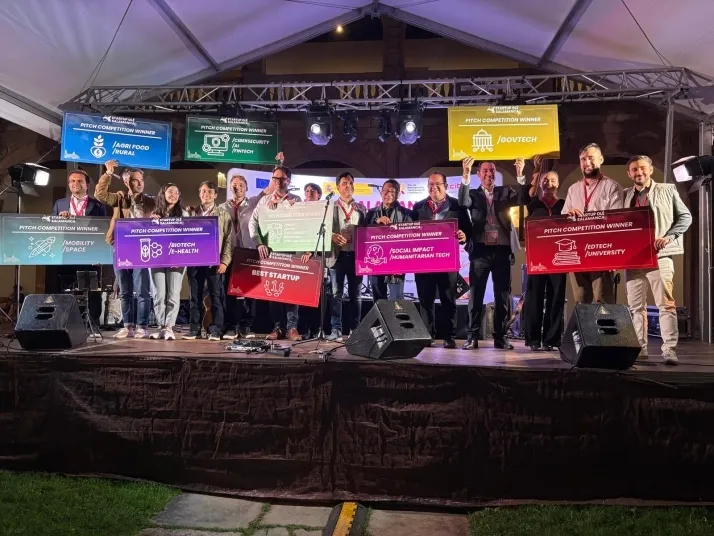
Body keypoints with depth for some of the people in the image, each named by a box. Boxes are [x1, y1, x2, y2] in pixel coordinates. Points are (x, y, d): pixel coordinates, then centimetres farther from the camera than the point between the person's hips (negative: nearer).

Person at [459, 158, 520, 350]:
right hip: (481, 250, -1)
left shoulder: (505, 191, 14)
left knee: (502, 295, 4)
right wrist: (466, 175, -22)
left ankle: (500, 336, 11)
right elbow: (463, 202, -11)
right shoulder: (473, 194, 11)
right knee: (476, 294, -1)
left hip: (502, 250, 1)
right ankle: (472, 336, 3)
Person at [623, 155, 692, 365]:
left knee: (666, 304, -7)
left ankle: (669, 350, -5)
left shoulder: (667, 190, 7)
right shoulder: (625, 195, 13)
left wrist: (669, 237, -8)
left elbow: (685, 216, 7)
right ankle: (639, 348, 12)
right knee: (635, 305, 6)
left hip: (660, 255, -3)